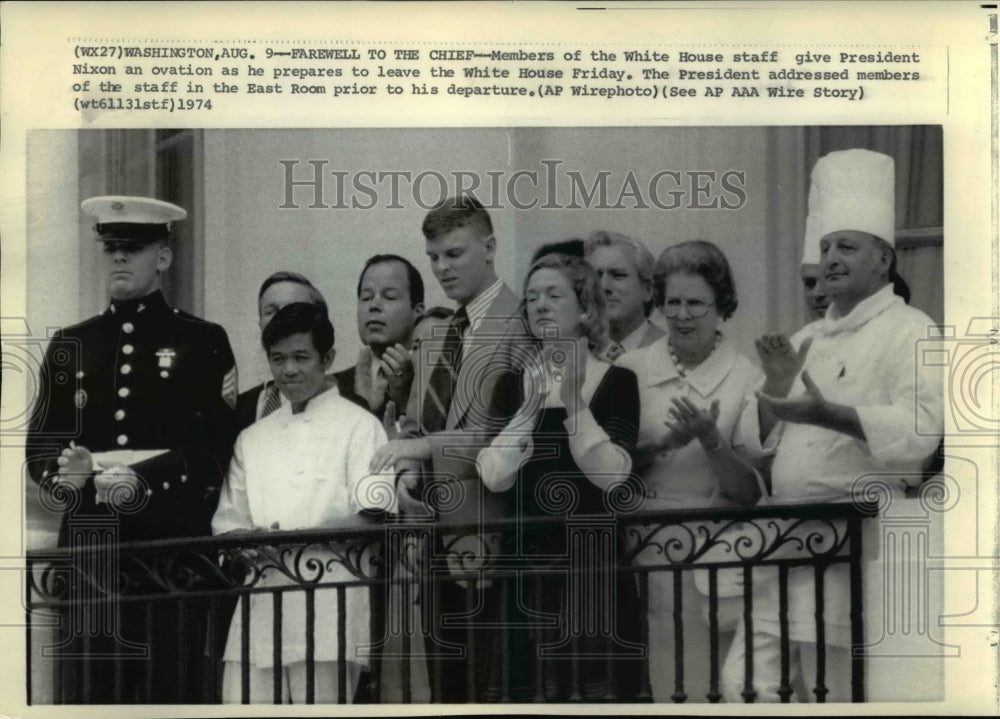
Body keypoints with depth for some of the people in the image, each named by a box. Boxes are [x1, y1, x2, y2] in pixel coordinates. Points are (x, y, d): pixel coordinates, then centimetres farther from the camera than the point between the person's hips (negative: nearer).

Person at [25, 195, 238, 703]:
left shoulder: (203, 341, 5)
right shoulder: (70, 345, 15)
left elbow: (216, 449, -3)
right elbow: (39, 447, 13)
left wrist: (145, 481, -16)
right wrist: (68, 471, -9)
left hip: (173, 546, -3)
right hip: (89, 546, 3)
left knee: (172, 689, -2)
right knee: (87, 691, 1)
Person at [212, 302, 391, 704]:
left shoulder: (359, 426, 2)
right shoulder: (252, 438, 19)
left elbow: (372, 517, -7)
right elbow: (227, 520, 17)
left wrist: (292, 536, -18)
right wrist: (250, 540, -6)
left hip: (327, 600, -5)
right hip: (261, 603, 5)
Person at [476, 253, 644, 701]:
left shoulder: (617, 382, -1)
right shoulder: (513, 384, 7)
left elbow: (612, 475, -13)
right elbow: (494, 478, -5)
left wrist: (573, 401, -19)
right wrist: (531, 406, -15)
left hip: (596, 564, -2)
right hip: (530, 566, 2)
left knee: (601, 690, 2)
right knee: (531, 692, 4)